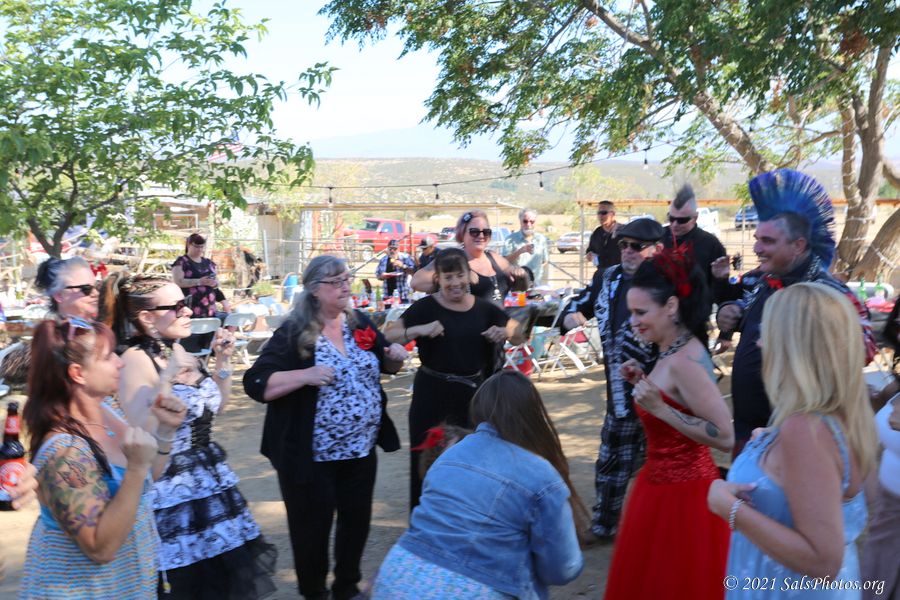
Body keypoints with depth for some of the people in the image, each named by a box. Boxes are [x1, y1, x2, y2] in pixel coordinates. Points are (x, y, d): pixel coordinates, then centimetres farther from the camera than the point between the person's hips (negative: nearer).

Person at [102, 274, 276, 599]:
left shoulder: (177, 350, 6)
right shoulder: (136, 359, -17)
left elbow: (217, 406, 16)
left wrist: (222, 361, 5)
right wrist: (167, 379, -28)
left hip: (209, 478, 8)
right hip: (171, 489, -8)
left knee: (224, 571, 15)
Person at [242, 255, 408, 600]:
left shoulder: (361, 323, 3)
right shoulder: (293, 334, -14)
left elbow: (384, 366, 18)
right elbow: (255, 383, -19)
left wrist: (395, 356, -6)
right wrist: (305, 375, -31)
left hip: (362, 450, 5)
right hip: (311, 457, -5)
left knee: (357, 522, 17)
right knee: (312, 530, 10)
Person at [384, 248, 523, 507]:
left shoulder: (484, 308, 4)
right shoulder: (426, 307, -6)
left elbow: (520, 336, 13)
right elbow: (388, 337, -13)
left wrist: (506, 332, -8)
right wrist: (419, 330, -28)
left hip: (472, 394, 3)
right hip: (432, 395, -3)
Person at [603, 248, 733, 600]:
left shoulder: (684, 361, -24)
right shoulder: (672, 351, 5)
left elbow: (725, 437, -26)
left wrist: (659, 408, -28)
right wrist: (643, 383, 4)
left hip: (680, 492, -10)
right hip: (662, 484, 10)